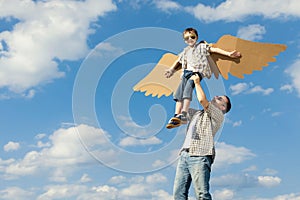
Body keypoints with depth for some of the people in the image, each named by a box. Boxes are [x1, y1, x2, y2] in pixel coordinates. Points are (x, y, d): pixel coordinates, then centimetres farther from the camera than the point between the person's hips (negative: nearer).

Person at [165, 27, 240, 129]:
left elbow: (214, 49, 7)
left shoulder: (201, 46, 15)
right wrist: (171, 69, 48)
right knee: (179, 94, -15)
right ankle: (176, 117, -19)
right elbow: (178, 61, 41)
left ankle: (183, 115, -43)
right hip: (186, 72, 6)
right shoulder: (185, 51, 29)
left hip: (197, 72, -6)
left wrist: (228, 53, -2)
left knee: (188, 88, -32)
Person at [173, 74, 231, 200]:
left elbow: (202, 100, -4)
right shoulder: (196, 114, 32)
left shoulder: (218, 116, 10)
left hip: (199, 156, -6)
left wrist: (197, 82, 10)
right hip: (184, 155, 6)